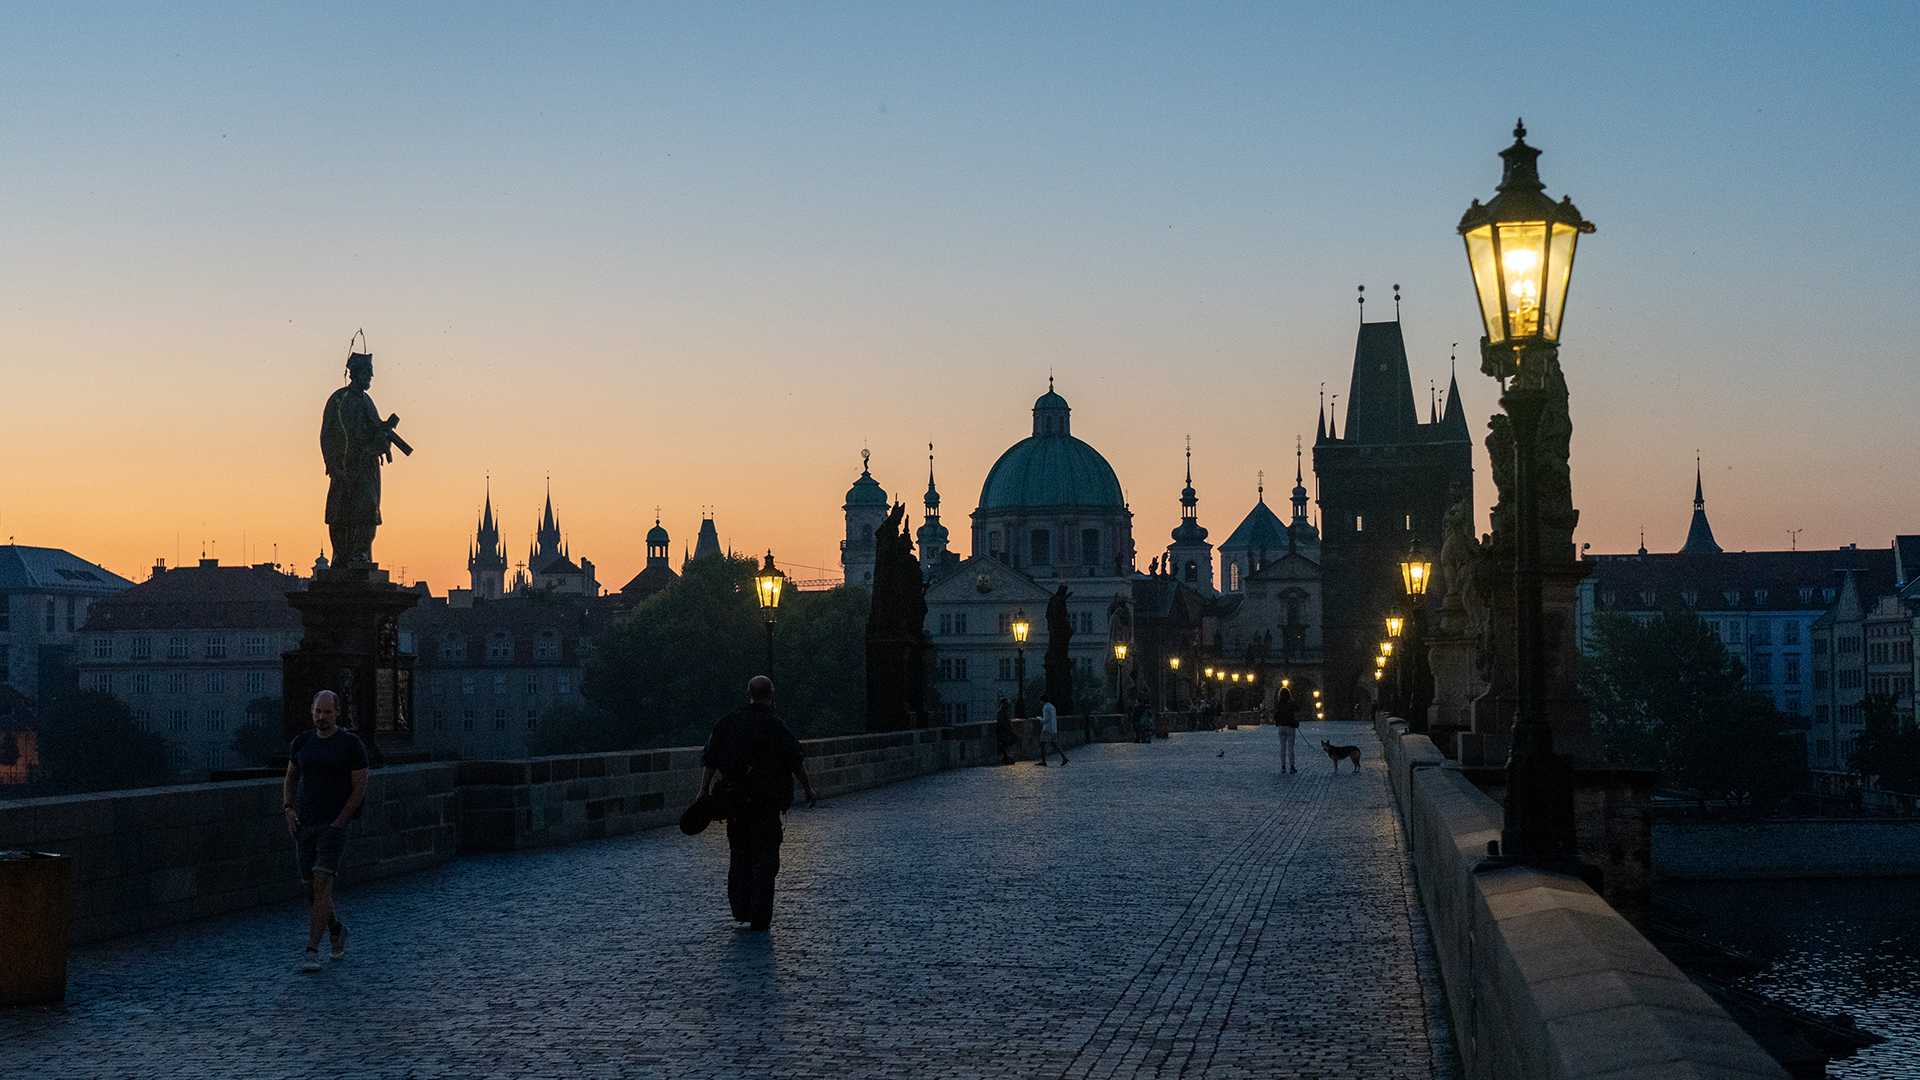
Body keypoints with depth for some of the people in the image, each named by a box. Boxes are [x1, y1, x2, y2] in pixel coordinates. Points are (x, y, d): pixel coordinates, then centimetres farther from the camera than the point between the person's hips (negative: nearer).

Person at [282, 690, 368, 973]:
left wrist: (338, 822, -12)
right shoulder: (302, 742, 8)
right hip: (304, 825, 5)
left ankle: (312, 951, -16)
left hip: (335, 825, -5)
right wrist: (288, 808, 2)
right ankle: (336, 929, 34)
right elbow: (290, 778, 19)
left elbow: (359, 788, -5)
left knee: (321, 883, -17)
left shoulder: (352, 744, -5)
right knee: (311, 889, 8)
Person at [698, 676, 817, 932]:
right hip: (766, 804, -4)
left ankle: (740, 913, 13)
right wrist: (807, 787, 7)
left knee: (739, 855, 15)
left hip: (734, 800, 4)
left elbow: (710, 760, 5)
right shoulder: (775, 725, -8)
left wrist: (704, 791, 8)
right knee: (765, 858, 2)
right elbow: (795, 760, -6)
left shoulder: (728, 722, 7)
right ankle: (759, 918, 0)